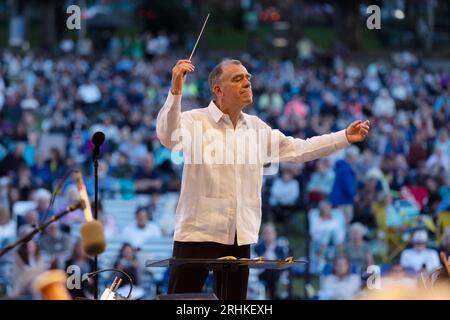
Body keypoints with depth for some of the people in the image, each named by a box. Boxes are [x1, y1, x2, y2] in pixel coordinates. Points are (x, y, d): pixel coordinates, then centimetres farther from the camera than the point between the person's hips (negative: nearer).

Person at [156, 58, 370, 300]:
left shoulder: (256, 128, 13)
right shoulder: (195, 121, -7)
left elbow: (298, 149, 17)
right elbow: (168, 137, -27)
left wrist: (345, 137, 10)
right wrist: (175, 92, -42)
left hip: (240, 238, 6)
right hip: (197, 234, -6)